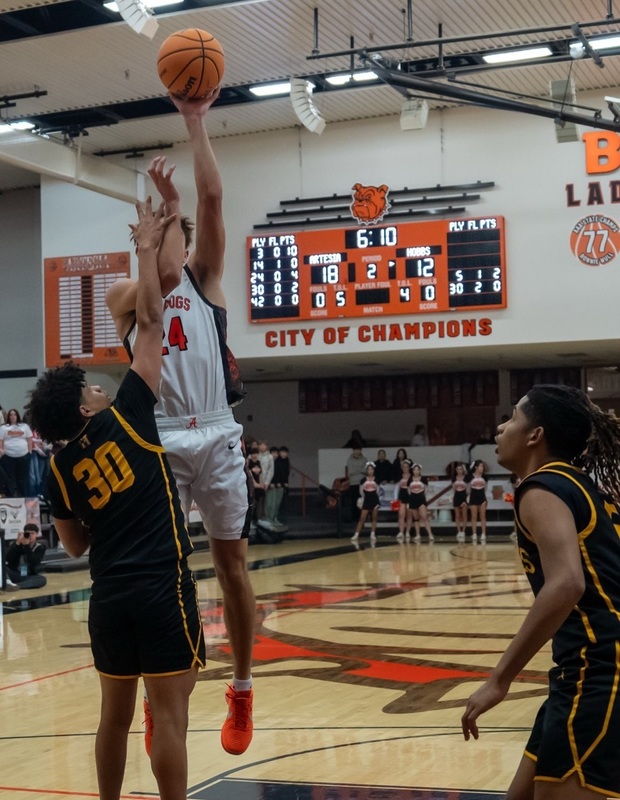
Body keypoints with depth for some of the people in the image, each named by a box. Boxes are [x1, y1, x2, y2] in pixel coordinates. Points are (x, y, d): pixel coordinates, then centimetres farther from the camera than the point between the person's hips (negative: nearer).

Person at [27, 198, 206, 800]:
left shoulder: (60, 469, 7)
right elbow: (149, 321, -2)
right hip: (161, 587, -6)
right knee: (168, 711, -2)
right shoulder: (125, 416, -6)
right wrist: (146, 248, 6)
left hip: (108, 593, 6)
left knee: (115, 712, 15)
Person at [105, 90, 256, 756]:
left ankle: (242, 690, 17)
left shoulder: (204, 279, 10)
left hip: (215, 437, 0)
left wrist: (195, 123, -4)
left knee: (231, 563, 5)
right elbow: (155, 282, -13)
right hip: (158, 442, 0)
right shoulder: (123, 296, 10)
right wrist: (165, 206, -14)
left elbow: (212, 199, -1)